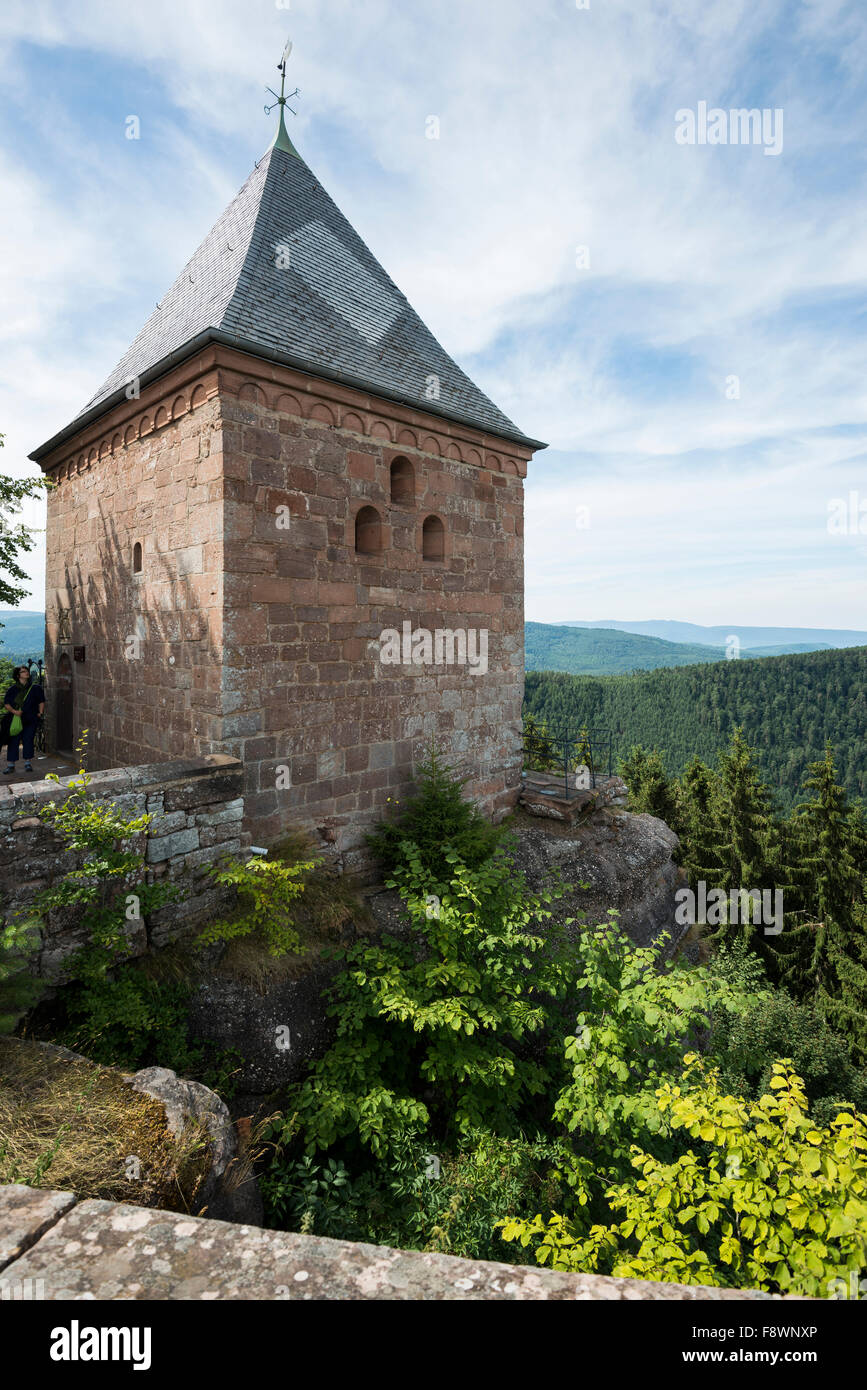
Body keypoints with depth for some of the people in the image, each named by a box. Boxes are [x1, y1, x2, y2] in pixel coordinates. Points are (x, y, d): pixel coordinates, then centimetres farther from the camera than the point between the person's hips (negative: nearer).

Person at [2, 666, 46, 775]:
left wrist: (40, 713, 2)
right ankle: (10, 765, 3)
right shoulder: (12, 689, 7)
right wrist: (14, 711, -13)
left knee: (28, 740, -3)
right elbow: (6, 703, 4)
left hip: (31, 720, 0)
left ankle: (27, 763, 9)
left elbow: (41, 702, 15)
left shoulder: (35, 688, 9)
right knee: (13, 741, -3)